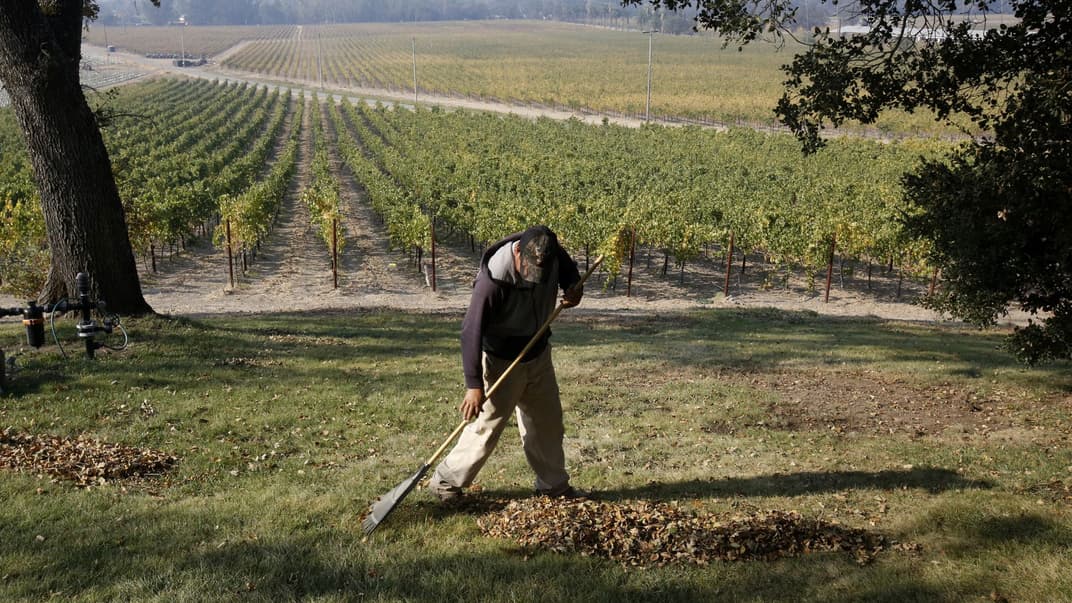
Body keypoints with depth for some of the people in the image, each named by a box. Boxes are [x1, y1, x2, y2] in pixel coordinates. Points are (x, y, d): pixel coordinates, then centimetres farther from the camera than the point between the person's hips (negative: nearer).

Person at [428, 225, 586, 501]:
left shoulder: (550, 253, -15)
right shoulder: (493, 280, -34)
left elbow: (568, 268, 11)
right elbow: (472, 331, -30)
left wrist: (574, 285, -12)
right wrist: (474, 385, -30)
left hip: (539, 354, 6)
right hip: (502, 361, -6)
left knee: (548, 422, 15)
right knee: (488, 425, -2)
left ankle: (554, 485, 32)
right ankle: (446, 481, 16)